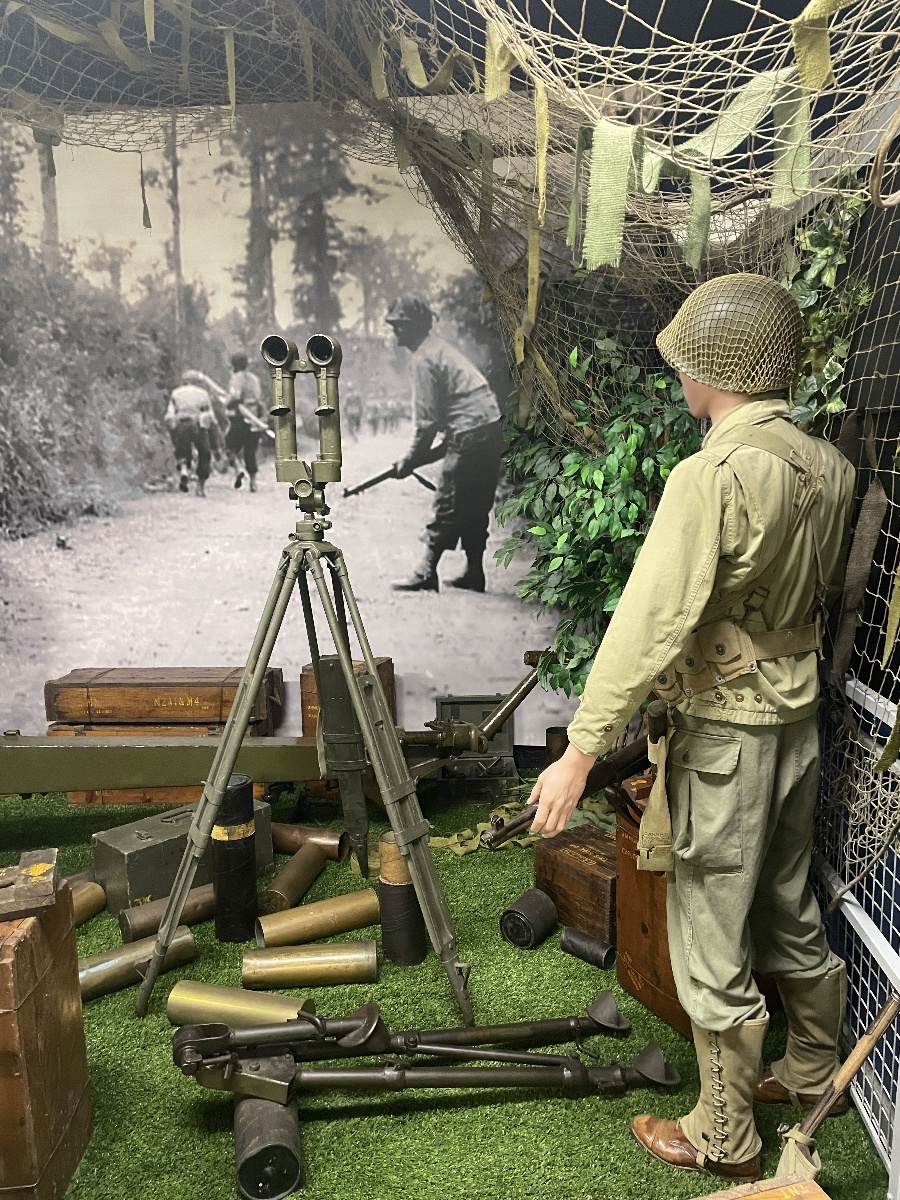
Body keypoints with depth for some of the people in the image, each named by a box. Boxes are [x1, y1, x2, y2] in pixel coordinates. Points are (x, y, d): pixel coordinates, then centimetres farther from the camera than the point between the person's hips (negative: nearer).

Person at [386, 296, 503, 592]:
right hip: (491, 432, 9)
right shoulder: (440, 349, 20)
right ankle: (474, 573, 19)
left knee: (447, 505, -5)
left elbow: (427, 421, -12)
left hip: (470, 435, -9)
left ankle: (426, 574, 0)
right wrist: (423, 456, 22)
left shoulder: (423, 359, -9)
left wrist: (409, 461, -3)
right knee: (475, 507, 13)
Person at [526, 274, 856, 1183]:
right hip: (800, 721, 8)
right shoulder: (830, 469, 2)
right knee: (791, 914, 24)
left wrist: (580, 750, -24)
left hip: (725, 732, -8)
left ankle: (725, 1139, 26)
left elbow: (651, 622, -27)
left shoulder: (713, 476, -22)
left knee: (713, 946, 8)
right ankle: (814, 1075, 45)